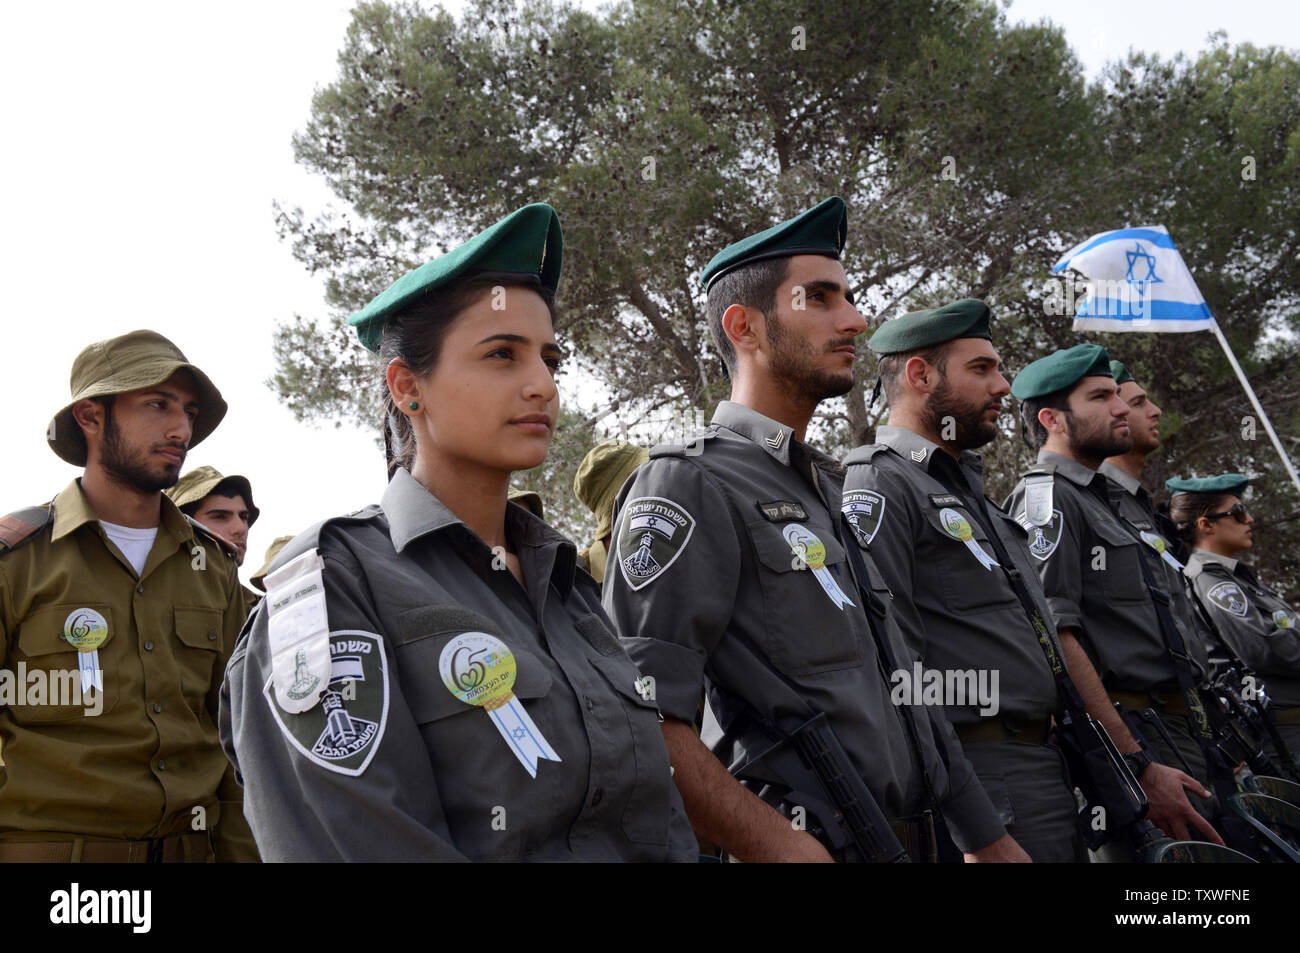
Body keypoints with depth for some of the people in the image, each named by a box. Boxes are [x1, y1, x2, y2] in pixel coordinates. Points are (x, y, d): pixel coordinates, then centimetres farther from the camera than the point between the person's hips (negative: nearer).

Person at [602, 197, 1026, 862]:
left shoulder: (834, 488, 15)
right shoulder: (687, 486, -13)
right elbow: (641, 721, -23)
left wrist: (986, 839, 13)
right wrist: (782, 847, -26)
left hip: (913, 836, 9)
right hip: (818, 844, -8)